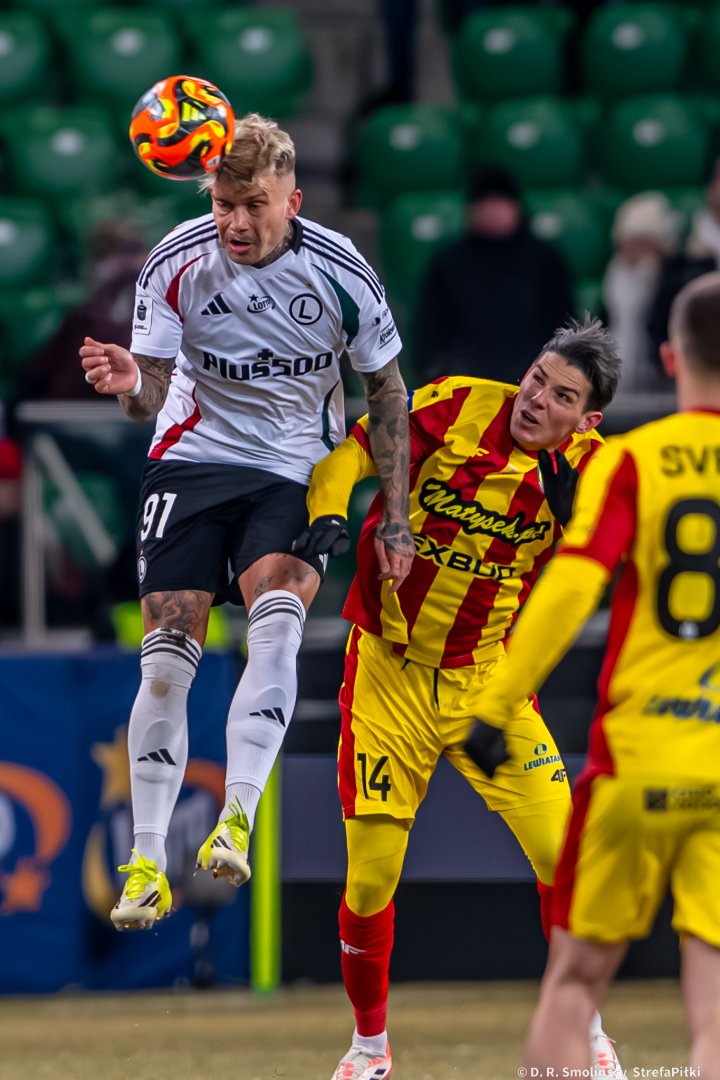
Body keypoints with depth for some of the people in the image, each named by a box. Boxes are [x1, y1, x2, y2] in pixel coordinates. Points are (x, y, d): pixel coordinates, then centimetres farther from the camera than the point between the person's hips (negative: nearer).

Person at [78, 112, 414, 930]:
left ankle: (237, 821, -32)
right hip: (194, 458, 1)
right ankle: (147, 862, 1)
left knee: (277, 618, -29)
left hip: (297, 472, -1)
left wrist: (395, 517, -2)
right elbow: (152, 394, -8)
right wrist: (130, 384, -34)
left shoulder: (338, 272, -11)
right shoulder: (175, 264, -10)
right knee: (166, 657, -8)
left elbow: (387, 389, 1)